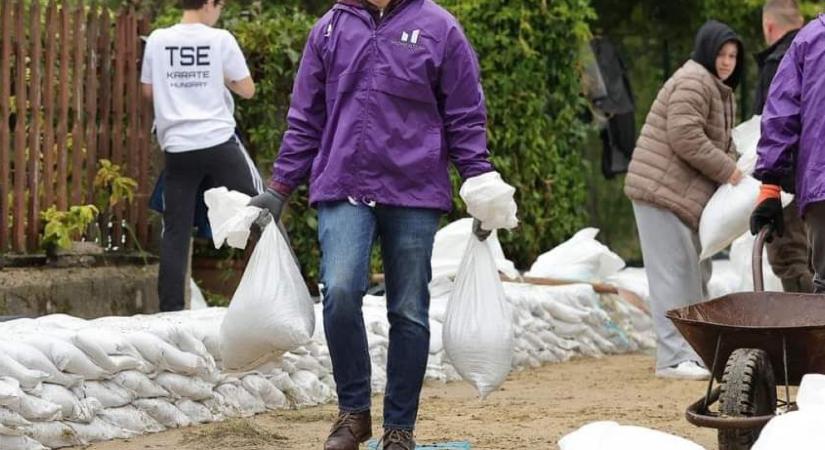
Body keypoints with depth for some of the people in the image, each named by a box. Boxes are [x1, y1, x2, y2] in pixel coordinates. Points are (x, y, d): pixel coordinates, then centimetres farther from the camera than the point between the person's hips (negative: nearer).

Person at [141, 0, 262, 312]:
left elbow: (148, 90, 14)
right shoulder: (220, 40, -5)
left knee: (176, 231, 4)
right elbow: (247, 90, 1)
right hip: (219, 143, -2)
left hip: (177, 147, 2)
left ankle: (170, 308, 0)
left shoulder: (157, 40, 2)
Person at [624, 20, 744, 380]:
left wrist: (733, 169, -1)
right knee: (674, 270, -12)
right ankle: (674, 357, -12)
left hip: (687, 194, 11)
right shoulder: (693, 81, -14)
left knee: (696, 271, 14)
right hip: (661, 189, -11)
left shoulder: (721, 91, 21)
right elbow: (685, 137, -23)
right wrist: (726, 171, -17)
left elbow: (721, 142, 20)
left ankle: (697, 348, 22)